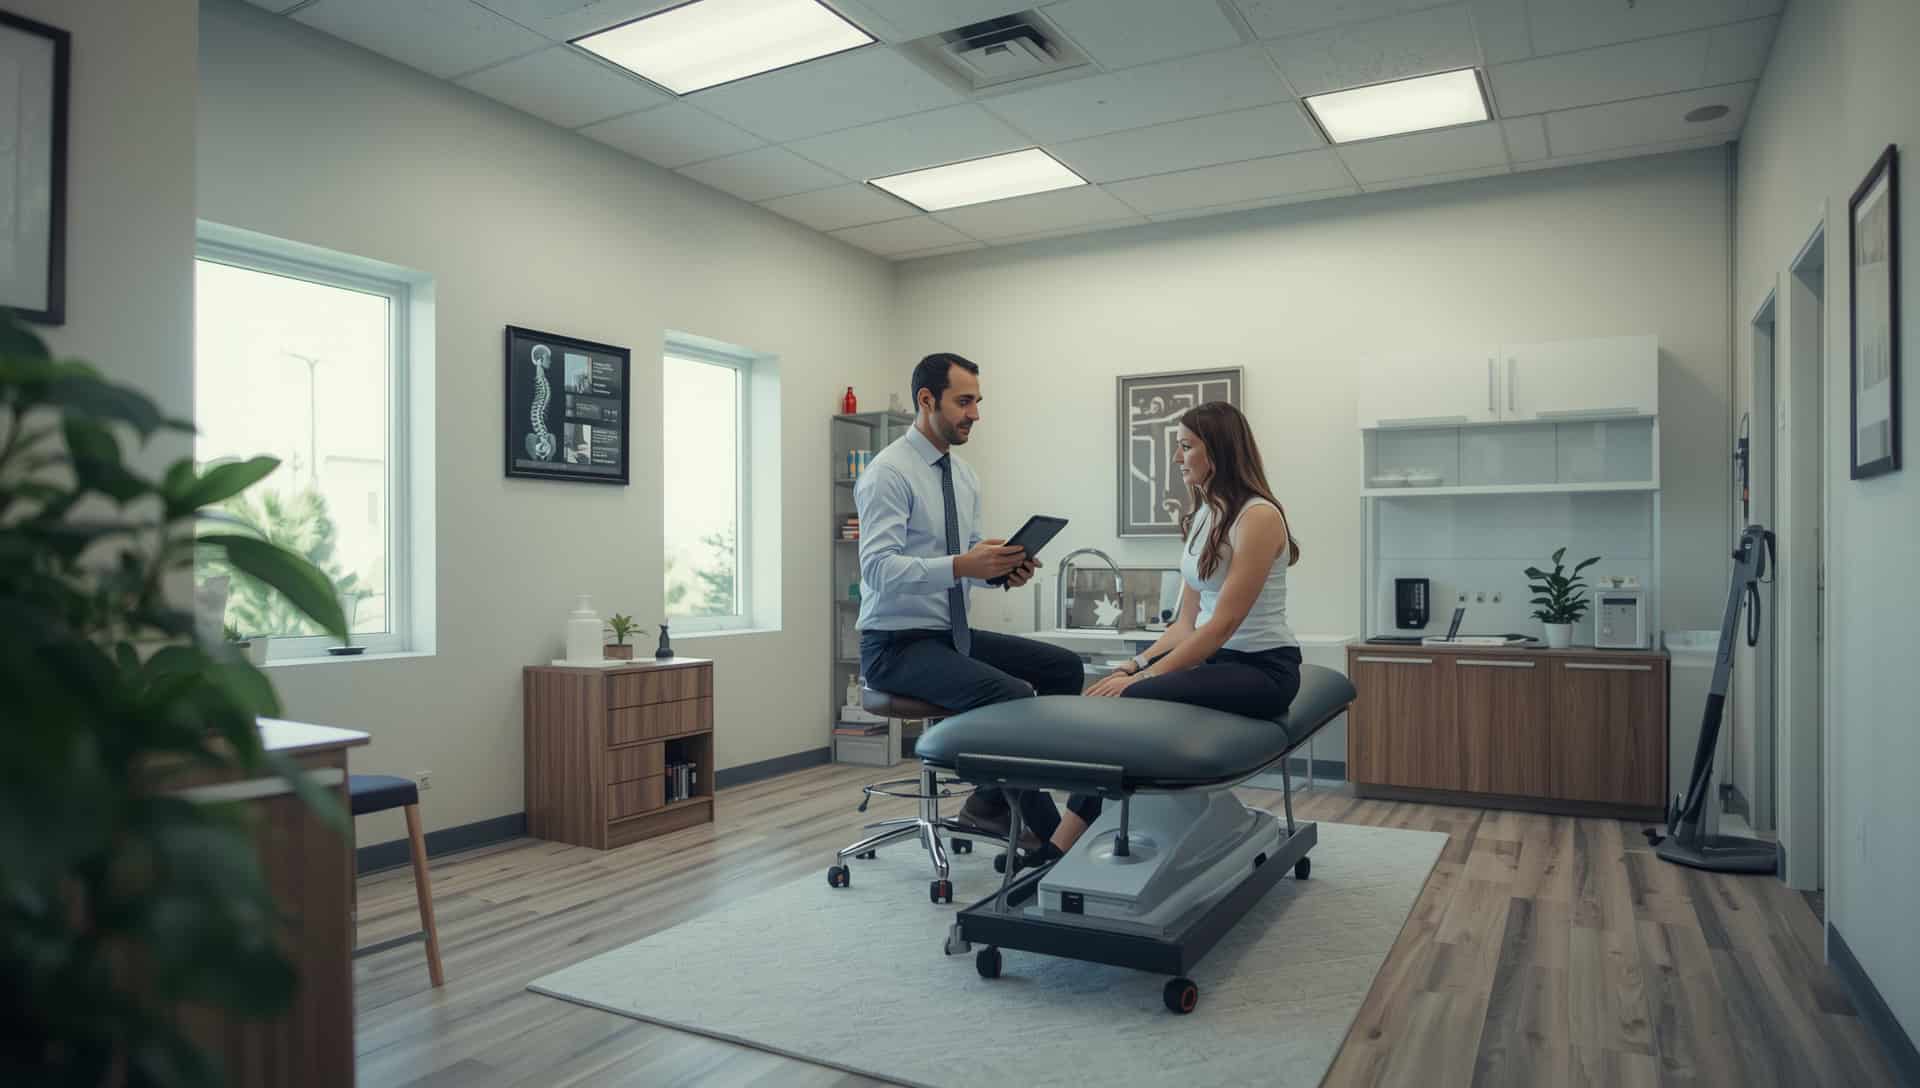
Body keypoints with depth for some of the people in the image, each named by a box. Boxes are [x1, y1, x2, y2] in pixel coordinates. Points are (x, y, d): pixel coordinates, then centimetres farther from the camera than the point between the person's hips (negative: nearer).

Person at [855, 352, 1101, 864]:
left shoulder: (964, 474, 11)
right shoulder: (888, 472, -15)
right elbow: (877, 568, -26)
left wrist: (1003, 568, -8)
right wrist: (962, 565, -36)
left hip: (956, 635, 9)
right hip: (897, 646, -9)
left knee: (1064, 667, -1)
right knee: (1013, 695, -28)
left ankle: (995, 800, 4)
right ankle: (1050, 839, -10)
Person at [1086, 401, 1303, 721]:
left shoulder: (1259, 516, -14)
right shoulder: (1201, 517, 11)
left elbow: (1224, 623, -21)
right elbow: (1188, 623, 12)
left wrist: (1144, 677, -24)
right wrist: (1134, 666, -3)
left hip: (1264, 667, -7)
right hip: (1215, 657, 7)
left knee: (1135, 697, -31)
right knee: (1108, 692, -17)